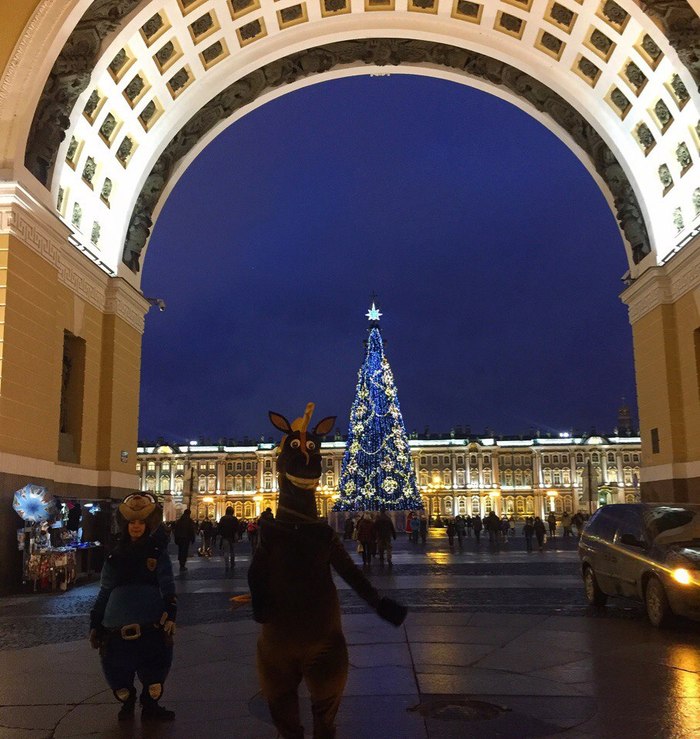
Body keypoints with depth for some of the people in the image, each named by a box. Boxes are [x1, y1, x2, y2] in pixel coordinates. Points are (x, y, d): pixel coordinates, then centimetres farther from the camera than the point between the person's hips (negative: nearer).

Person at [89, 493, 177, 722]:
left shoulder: (157, 553, 6)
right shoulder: (116, 555, 12)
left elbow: (167, 587, 0)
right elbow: (104, 592, 16)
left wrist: (170, 615, -14)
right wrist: (95, 624, 13)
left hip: (151, 624, -2)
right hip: (117, 626, 2)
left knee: (155, 669, 1)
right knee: (116, 670, 5)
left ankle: (150, 707, 27)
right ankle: (127, 703, 34)